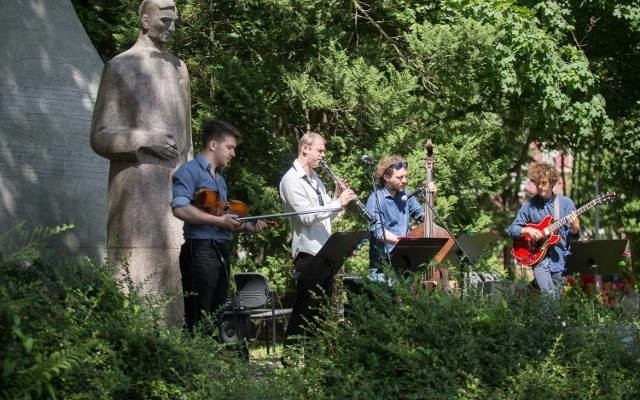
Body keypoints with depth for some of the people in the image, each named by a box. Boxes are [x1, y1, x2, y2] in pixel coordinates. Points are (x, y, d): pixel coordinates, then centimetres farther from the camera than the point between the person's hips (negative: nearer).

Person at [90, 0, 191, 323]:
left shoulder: (178, 68, 18)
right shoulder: (119, 67, 1)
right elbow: (99, 138, -1)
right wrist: (143, 139, -16)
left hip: (174, 186, 5)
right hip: (136, 188, -5)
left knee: (173, 270, -1)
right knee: (138, 271, -9)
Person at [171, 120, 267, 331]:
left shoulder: (220, 178, 22)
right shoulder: (190, 171, -6)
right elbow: (180, 209, -20)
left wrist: (246, 226, 8)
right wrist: (220, 220, -18)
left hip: (221, 251, 9)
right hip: (200, 251, -9)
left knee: (217, 318, 11)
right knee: (197, 319, -11)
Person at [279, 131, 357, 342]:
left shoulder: (315, 179, 18)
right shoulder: (292, 180, -11)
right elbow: (307, 216, -20)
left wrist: (337, 198, 3)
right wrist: (338, 203, -17)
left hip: (324, 251, 9)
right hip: (308, 252, -9)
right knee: (305, 309, -7)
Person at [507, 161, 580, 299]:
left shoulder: (566, 203, 4)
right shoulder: (529, 205, 4)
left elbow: (573, 236, 6)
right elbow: (511, 230, 7)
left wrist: (575, 228, -16)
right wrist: (527, 230, -11)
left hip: (561, 258, 1)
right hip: (539, 257, -1)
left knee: (556, 298, 2)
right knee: (548, 294, -21)